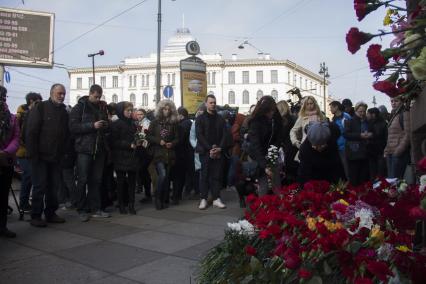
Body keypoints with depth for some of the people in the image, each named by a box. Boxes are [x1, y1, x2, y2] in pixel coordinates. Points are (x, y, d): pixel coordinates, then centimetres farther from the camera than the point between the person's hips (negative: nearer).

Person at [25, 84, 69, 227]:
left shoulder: (63, 111, 12)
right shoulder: (40, 108, -5)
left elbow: (66, 134, 16)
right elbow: (31, 132, -11)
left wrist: (62, 153, 8)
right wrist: (33, 154, -15)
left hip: (56, 157, 6)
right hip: (40, 156, -5)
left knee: (54, 186, 9)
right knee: (39, 187, -1)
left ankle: (51, 213, 20)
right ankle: (36, 216, 8)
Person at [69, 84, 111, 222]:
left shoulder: (102, 107, 15)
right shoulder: (79, 107, -1)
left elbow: (107, 127, 24)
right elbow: (73, 127, -11)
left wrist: (106, 126, 1)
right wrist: (92, 126, -18)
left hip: (100, 148, 5)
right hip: (84, 148, -5)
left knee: (97, 180, 7)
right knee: (83, 180, 0)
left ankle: (95, 209, 15)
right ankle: (82, 210, 9)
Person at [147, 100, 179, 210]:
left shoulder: (173, 123, 9)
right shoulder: (155, 122, 4)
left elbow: (177, 138, 10)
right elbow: (148, 136, 1)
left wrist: (172, 143, -9)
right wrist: (159, 141, -12)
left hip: (169, 154, 3)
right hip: (158, 153, -3)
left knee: (167, 177, 6)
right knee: (162, 174, -16)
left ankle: (164, 200, 16)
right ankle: (158, 198, 1)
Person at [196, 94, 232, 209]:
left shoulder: (220, 119, 14)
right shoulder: (200, 118, 5)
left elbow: (225, 135, 7)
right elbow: (199, 135, -5)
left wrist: (220, 148, -8)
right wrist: (210, 149, -14)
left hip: (218, 152, 3)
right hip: (205, 152, -2)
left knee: (217, 175, 2)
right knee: (205, 175, -1)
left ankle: (216, 199, 8)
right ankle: (203, 199, 4)